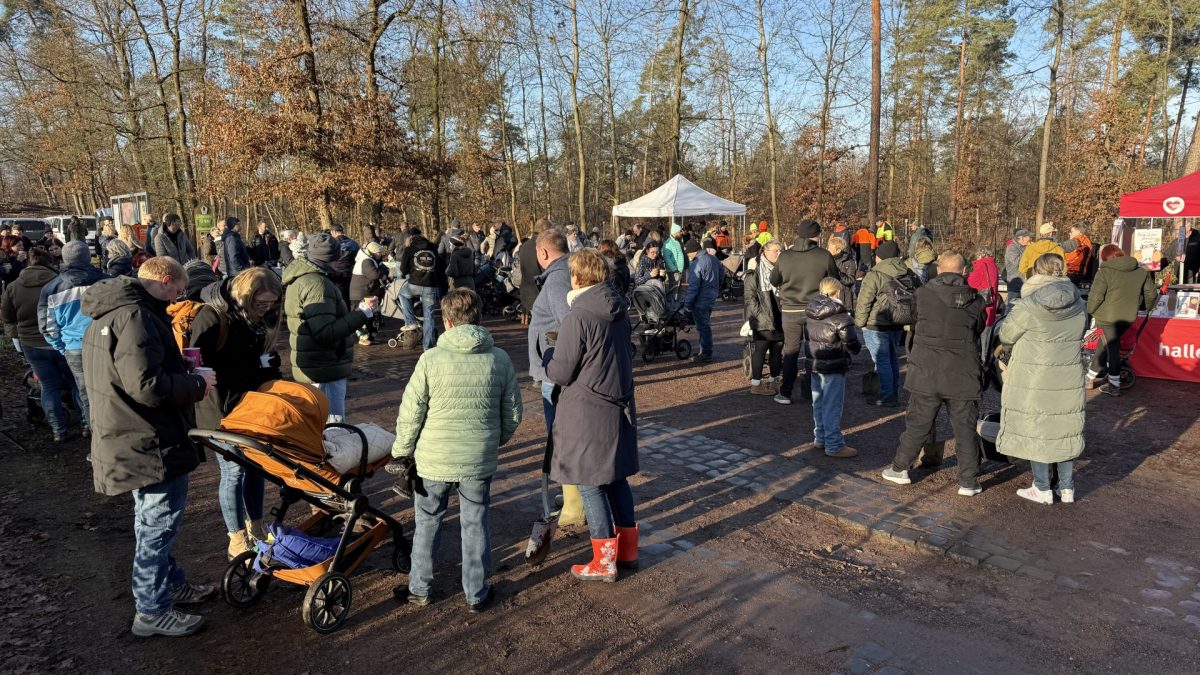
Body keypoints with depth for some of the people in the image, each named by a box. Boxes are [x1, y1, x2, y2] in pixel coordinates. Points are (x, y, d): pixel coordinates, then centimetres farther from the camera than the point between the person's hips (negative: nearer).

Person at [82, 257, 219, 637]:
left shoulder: (109, 314, 12)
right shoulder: (135, 317, -23)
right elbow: (147, 386, -29)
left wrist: (185, 376, 8)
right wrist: (196, 383, -14)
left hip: (135, 440, 11)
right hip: (150, 443, -11)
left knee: (153, 521, 22)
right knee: (159, 523, 3)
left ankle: (172, 583, 39)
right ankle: (152, 611, 16)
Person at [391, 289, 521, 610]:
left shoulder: (431, 359, -12)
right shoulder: (500, 359, -4)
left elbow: (410, 413, -9)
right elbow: (513, 412, 3)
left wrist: (402, 451, 5)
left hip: (435, 459, -1)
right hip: (480, 460, 2)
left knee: (427, 522, 18)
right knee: (475, 524, 16)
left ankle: (419, 589, 32)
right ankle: (477, 593, 26)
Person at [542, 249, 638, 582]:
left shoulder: (578, 317, -20)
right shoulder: (618, 310, 4)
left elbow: (560, 373, -16)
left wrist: (549, 354, 5)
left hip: (587, 413, -8)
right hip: (620, 407, 8)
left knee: (590, 484, 5)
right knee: (616, 478, 19)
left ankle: (604, 562, 15)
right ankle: (627, 549, 31)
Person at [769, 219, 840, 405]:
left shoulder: (784, 257, -6)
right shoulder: (824, 256, -10)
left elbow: (774, 281, 7)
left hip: (790, 310, 1)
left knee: (790, 351, 9)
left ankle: (785, 393, 10)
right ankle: (809, 389, 20)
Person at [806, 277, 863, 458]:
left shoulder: (811, 313, 3)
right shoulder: (841, 316, -18)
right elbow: (852, 344, -17)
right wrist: (857, 348, 2)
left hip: (815, 364, 7)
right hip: (834, 368, -7)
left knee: (818, 404, 17)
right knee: (833, 407, -1)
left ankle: (820, 438, 30)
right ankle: (834, 446, 6)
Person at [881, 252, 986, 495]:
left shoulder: (923, 294, -6)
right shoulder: (976, 301, -1)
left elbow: (913, 326, 3)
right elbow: (979, 331, 10)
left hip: (926, 372, 0)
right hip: (963, 375, 0)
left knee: (917, 423, 12)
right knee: (965, 429, 9)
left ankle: (899, 468, 23)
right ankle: (968, 481, 15)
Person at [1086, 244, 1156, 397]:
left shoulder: (1104, 272, -12)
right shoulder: (1142, 272, 5)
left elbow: (1096, 296, -16)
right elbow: (1151, 294, 11)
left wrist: (1090, 311, 2)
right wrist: (1148, 307, 30)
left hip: (1106, 316, -5)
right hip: (1128, 317, 5)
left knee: (1111, 346, 4)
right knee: (1105, 343, 19)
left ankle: (1114, 385, 6)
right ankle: (1092, 375, 27)